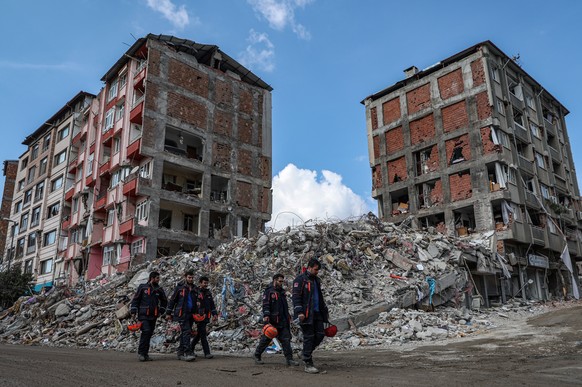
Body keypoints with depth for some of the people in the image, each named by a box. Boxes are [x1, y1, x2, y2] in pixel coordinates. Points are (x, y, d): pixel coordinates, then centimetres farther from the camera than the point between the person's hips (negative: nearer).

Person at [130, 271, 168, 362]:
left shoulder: (159, 289, 9)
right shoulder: (142, 287, -1)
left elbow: (164, 301, 21)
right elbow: (135, 299, 3)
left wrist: (161, 311, 8)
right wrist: (133, 312, -2)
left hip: (153, 316, 4)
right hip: (143, 315, -4)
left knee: (149, 334, 7)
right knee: (146, 331, -19)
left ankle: (145, 353, 15)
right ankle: (141, 352, -11)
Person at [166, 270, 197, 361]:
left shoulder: (194, 289, 13)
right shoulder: (179, 287, -1)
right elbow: (172, 300, 1)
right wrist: (168, 313, -1)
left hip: (191, 314, 5)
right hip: (182, 313, -5)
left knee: (184, 334, 10)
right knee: (186, 332, -15)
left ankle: (181, 353, 17)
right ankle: (187, 353, -17)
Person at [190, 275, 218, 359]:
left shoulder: (208, 293, 16)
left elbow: (212, 305, 20)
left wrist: (215, 314, 10)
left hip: (206, 317, 7)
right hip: (199, 316, -7)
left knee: (198, 334, 15)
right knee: (203, 334, -8)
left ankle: (191, 349, 29)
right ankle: (207, 353, -8)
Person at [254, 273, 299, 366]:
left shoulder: (282, 291, 16)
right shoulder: (269, 291, -8)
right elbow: (265, 305, -15)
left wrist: (288, 316, 24)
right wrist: (266, 316, -26)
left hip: (283, 321, 7)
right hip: (272, 321, -6)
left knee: (286, 339, 0)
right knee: (266, 339, 5)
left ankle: (289, 359, 2)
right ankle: (257, 356, 21)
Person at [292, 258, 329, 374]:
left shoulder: (316, 280, 17)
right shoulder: (300, 279, -9)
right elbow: (296, 296, -14)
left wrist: (325, 311, 24)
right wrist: (299, 312, -22)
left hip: (317, 313, 8)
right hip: (306, 314, -8)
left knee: (320, 334, 3)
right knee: (309, 337, -3)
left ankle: (306, 352, 24)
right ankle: (308, 365, 6)